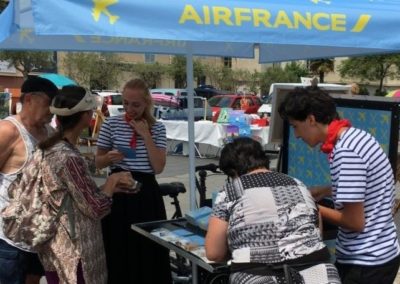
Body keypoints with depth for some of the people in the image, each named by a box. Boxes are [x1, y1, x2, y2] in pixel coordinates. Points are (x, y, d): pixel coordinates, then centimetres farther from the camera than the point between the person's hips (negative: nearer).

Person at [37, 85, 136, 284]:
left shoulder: (46, 149, 3)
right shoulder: (70, 158, -24)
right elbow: (97, 208, -19)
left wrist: (109, 186, 8)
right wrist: (113, 180, -5)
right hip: (72, 254, -9)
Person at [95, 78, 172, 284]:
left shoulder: (157, 128, 3)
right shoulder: (111, 124, 0)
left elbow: (158, 167, -7)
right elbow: (98, 162, 6)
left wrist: (146, 136, -11)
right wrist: (109, 158, -16)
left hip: (146, 192, 1)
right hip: (118, 190, 0)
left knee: (148, 251, 5)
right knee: (117, 250, 4)